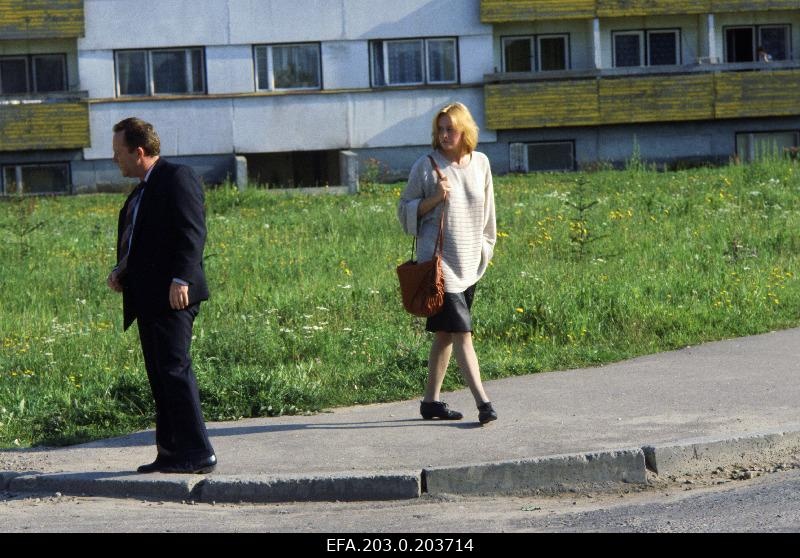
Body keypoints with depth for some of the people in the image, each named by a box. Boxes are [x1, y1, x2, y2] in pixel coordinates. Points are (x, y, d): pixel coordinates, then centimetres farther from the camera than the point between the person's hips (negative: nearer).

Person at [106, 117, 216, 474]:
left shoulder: (177, 178, -6)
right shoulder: (141, 192, 23)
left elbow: (192, 233, -16)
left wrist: (180, 280, -24)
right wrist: (121, 272, 11)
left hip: (172, 297, -10)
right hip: (147, 298, 10)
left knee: (174, 369, -13)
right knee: (159, 375, 9)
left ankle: (198, 454, -12)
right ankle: (170, 453, 12)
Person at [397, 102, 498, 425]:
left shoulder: (480, 163, 8)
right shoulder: (427, 166, -5)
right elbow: (405, 209, 0)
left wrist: (487, 247, 19)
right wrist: (435, 198, -15)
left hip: (470, 262, 5)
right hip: (438, 259, -5)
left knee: (445, 334, 11)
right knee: (461, 332, -12)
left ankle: (431, 401, 19)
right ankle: (482, 401, -14)